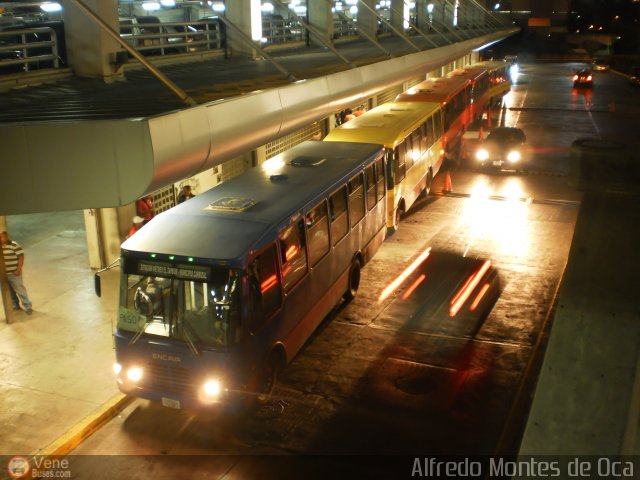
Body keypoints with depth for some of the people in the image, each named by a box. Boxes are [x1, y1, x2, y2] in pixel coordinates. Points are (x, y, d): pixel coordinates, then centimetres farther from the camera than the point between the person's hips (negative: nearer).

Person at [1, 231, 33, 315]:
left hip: (14, 273, -6)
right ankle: (15, 306, 30)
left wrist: (18, 270, -18)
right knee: (10, 291, 15)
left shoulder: (14, 245, -12)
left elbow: (21, 257, -13)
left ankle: (28, 307, 6)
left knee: (20, 290, -2)